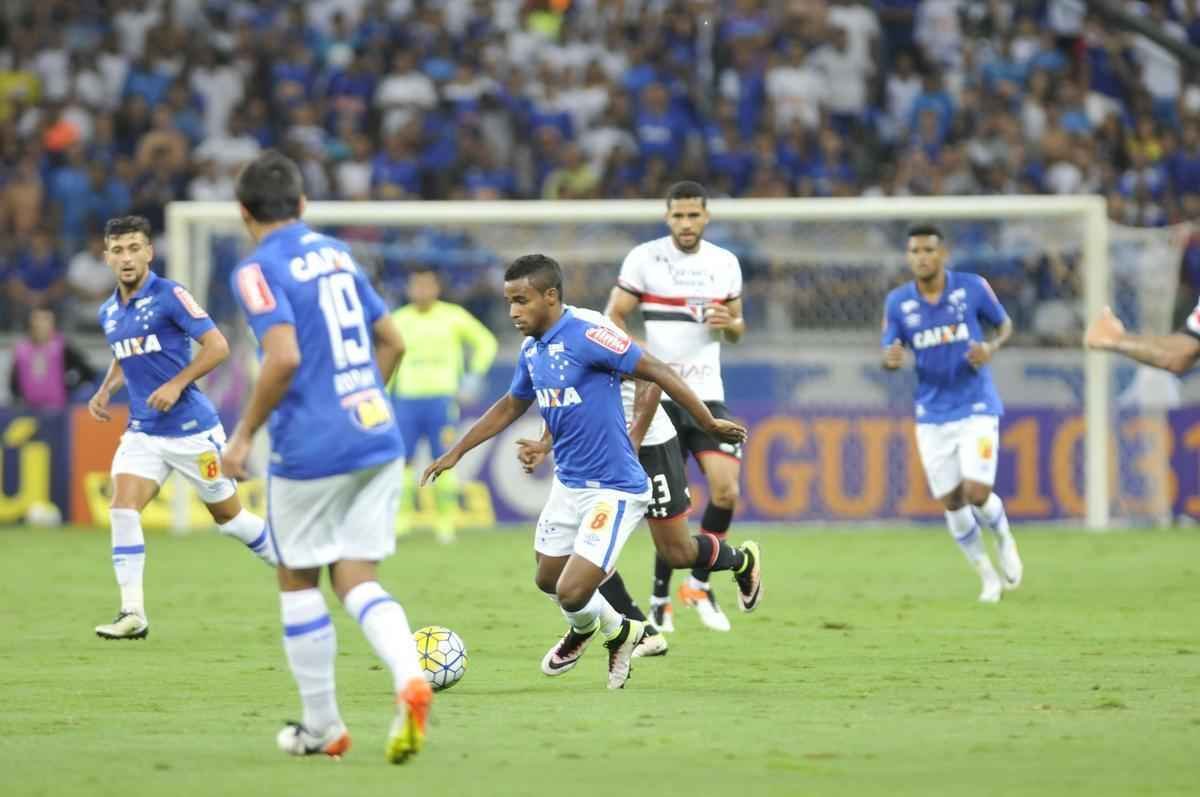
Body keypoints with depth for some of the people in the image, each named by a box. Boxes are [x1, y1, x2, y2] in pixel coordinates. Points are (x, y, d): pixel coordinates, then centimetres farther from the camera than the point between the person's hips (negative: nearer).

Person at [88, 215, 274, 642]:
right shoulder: (109, 313, 9)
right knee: (123, 509, -14)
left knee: (228, 516, 7)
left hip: (191, 429, -5)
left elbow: (217, 346, -15)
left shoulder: (170, 296, -12)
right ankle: (133, 614, -12)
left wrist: (176, 384, -23)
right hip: (143, 430, 5)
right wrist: (105, 391, 8)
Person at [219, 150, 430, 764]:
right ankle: (409, 679, -21)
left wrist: (244, 434, -11)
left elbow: (284, 357, -21)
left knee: (297, 580, 12)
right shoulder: (335, 253, 13)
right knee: (356, 580, 7)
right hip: (378, 438, 6)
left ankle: (322, 727, 18)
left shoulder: (257, 270, -9)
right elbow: (391, 342, 18)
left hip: (310, 450, -6)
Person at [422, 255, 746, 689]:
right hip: (568, 485, 8)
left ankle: (585, 628, 25)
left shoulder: (586, 338, -21)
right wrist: (455, 454, 24)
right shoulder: (531, 352, 5)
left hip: (614, 489, -8)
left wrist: (709, 422, -19)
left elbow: (657, 372, -19)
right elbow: (510, 407, 22)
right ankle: (617, 629, 46)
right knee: (548, 580, 18)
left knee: (572, 594, -11)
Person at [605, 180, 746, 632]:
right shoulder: (644, 258, -3)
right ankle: (660, 597, 12)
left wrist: (729, 323, -7)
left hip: (708, 395, 3)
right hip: (659, 396, -3)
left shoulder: (725, 263, 8)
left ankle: (699, 584, 6)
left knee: (726, 490, -12)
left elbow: (737, 328, 17)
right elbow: (613, 317, -1)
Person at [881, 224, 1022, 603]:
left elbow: (1004, 325, 7)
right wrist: (891, 360, -23)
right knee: (951, 502, 1)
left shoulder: (972, 288, -8)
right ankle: (986, 574, 23)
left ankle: (1004, 538, 20)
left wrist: (992, 347, -15)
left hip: (977, 408, -2)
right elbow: (889, 355, 2)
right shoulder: (897, 302, -4)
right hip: (932, 414, 2)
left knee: (977, 493, -15)